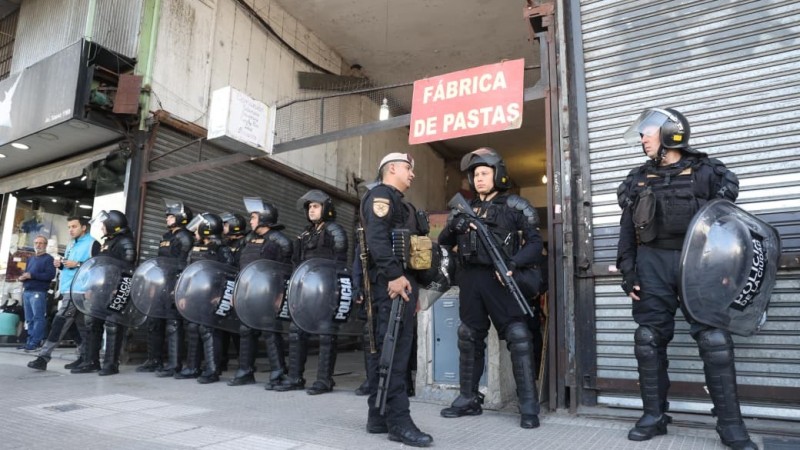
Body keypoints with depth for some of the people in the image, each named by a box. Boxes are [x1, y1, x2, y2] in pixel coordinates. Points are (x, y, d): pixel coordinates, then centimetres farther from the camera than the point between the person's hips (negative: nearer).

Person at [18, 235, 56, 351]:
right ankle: (30, 340, 11)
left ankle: (35, 342, -11)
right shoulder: (30, 259, 24)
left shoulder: (48, 259, 0)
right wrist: (21, 277, 4)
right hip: (26, 292, 8)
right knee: (29, 319, 8)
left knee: (38, 318, -9)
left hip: (39, 292, -8)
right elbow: (25, 273, 28)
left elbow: (50, 275, -13)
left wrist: (32, 275, -18)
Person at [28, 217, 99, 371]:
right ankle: (84, 357, 13)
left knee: (60, 322, -14)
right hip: (67, 289, 9)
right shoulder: (71, 245, 22)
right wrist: (60, 264, 6)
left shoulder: (93, 244, -6)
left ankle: (44, 357, -14)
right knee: (81, 324, 10)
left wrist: (77, 264, -21)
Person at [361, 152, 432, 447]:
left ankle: (379, 417, 16)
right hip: (391, 283, -10)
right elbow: (377, 238, -18)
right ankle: (398, 422, -8)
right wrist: (394, 275, -25)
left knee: (386, 350, 10)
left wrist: (412, 285, 23)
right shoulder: (380, 195, -3)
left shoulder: (402, 204, 29)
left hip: (403, 281, 10)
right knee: (393, 351, -11)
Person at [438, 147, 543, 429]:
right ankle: (469, 399, 24)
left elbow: (535, 242, -3)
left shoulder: (515, 206, 2)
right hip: (470, 279, 5)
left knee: (518, 337, -8)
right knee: (469, 338, 11)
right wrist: (452, 226, -5)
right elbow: (444, 242, 18)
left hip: (500, 279, -4)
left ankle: (529, 406, 2)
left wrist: (513, 264, -19)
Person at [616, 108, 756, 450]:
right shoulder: (638, 180, 12)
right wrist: (629, 275, 5)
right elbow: (627, 233, 11)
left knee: (715, 341, -6)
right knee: (649, 340, 3)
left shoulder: (707, 172, 5)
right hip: (652, 264, 3)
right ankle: (654, 415, 15)